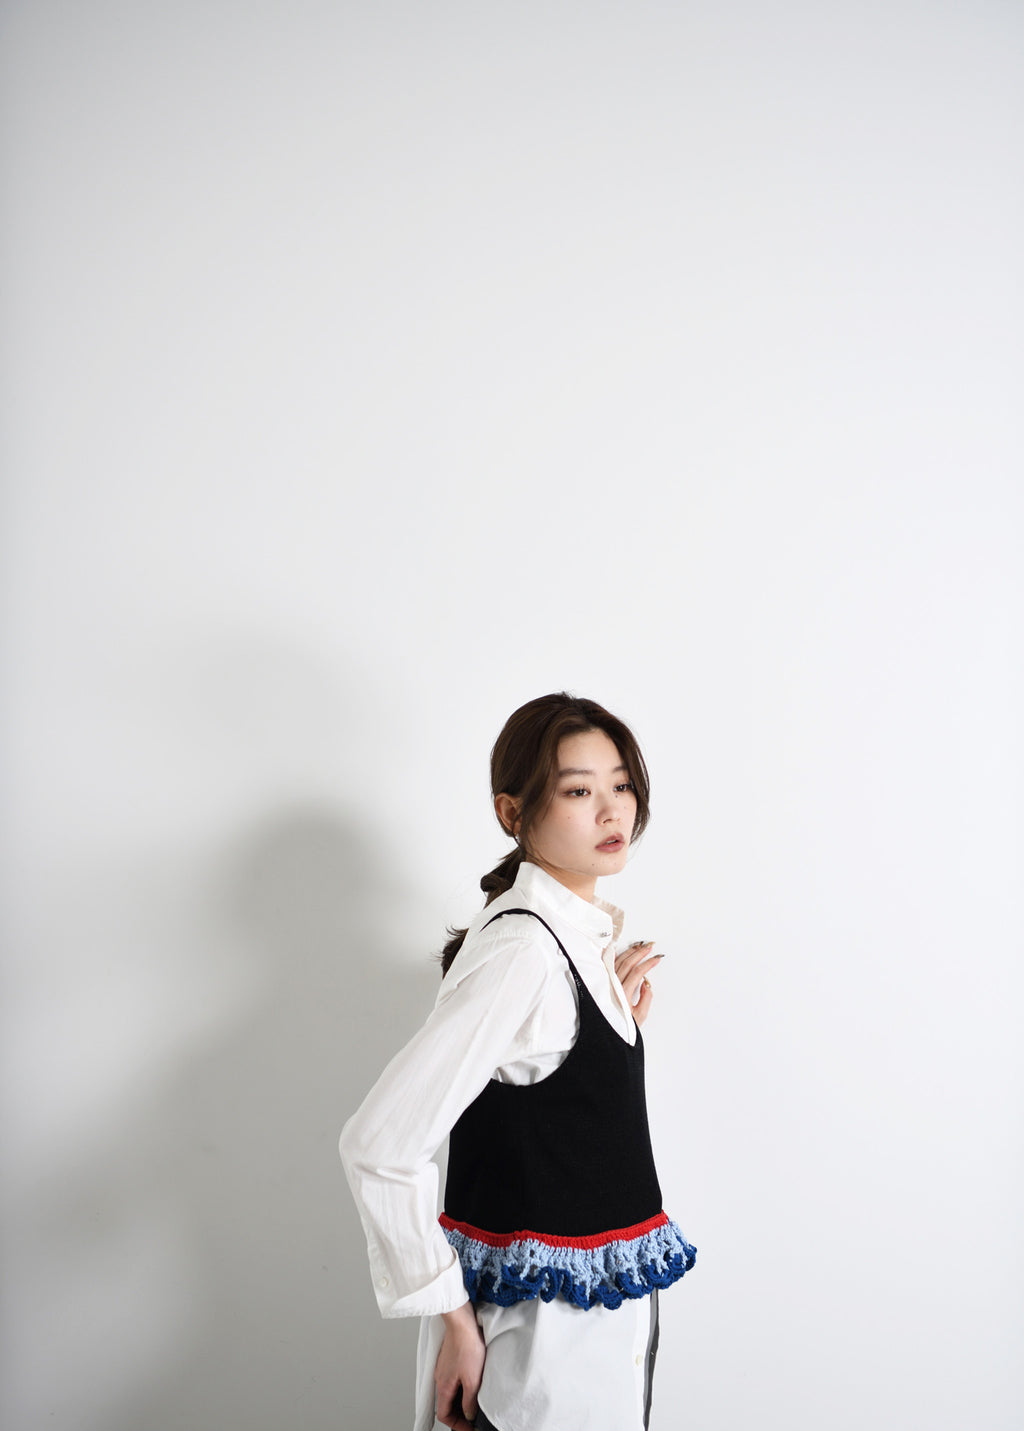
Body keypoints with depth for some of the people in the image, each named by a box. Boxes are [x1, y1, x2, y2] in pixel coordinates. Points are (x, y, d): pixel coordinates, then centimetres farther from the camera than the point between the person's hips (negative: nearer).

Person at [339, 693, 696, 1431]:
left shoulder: (587, 931, 5)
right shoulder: (521, 948, -24)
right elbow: (381, 1144, -27)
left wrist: (617, 1019, 1)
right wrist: (452, 1316, -18)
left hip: (604, 1304, 9)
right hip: (543, 1321, -9)